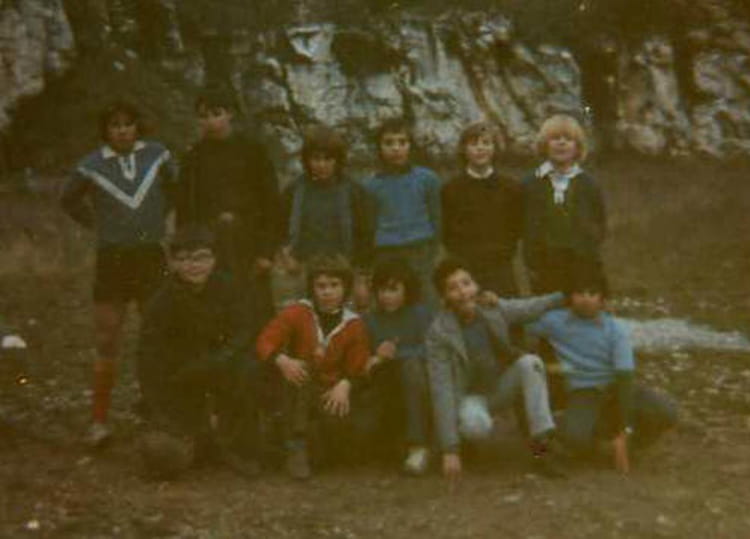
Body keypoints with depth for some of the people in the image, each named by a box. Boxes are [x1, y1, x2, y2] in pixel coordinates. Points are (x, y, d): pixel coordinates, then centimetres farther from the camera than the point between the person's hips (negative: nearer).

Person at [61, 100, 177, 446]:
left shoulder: (157, 155, -1)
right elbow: (69, 201, 14)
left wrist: (155, 219, 10)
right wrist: (99, 224, 8)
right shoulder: (92, 166, -3)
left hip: (152, 258, 2)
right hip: (111, 260, -1)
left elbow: (174, 189, 18)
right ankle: (99, 421, 7)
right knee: (107, 347, -1)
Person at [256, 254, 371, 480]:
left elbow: (357, 369, -4)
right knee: (299, 370, -35)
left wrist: (345, 385, -27)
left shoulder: (354, 324, -1)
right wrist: (282, 360, -34)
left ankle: (336, 451, 12)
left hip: (333, 392, 0)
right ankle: (296, 448, -26)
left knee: (361, 426, -30)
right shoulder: (296, 313, -4)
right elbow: (265, 341, -12)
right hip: (301, 392, 0)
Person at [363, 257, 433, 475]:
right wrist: (377, 357, -22)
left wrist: (394, 355, -23)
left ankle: (419, 447, -33)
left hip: (418, 383, -2)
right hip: (387, 391, 3)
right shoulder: (370, 320, 5)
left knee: (412, 363, -33)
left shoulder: (420, 314, -2)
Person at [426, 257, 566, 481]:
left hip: (503, 386, 4)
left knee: (530, 362, -25)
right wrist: (450, 450, -29)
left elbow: (531, 307, 8)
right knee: (476, 425, -38)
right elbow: (441, 390, -25)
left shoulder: (494, 309, -13)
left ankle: (542, 445, -21)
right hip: (470, 395, -4)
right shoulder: (438, 333, -24)